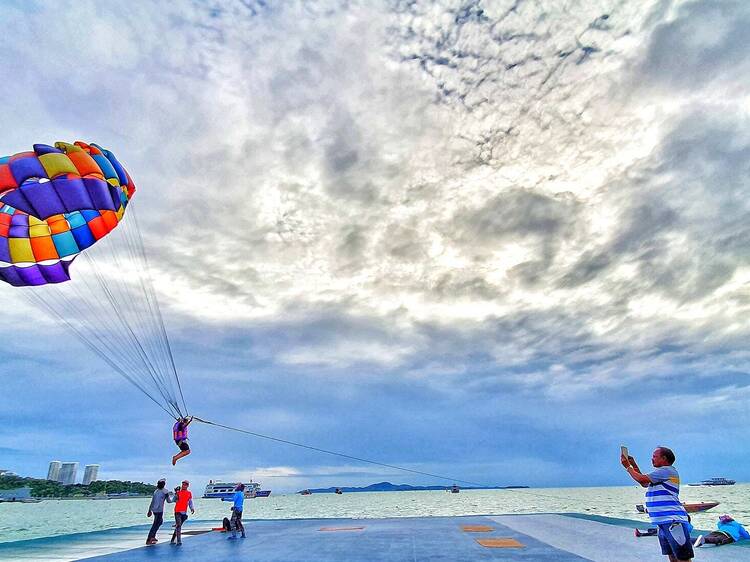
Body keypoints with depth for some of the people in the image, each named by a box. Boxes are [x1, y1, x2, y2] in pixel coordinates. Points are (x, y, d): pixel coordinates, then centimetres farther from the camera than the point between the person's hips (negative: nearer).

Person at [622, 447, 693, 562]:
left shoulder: (667, 470, -11)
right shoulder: (660, 473, 19)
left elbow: (641, 479, -14)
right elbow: (644, 483, 26)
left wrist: (628, 466, -1)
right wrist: (634, 465, 20)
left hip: (673, 521, -10)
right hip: (662, 522, 10)